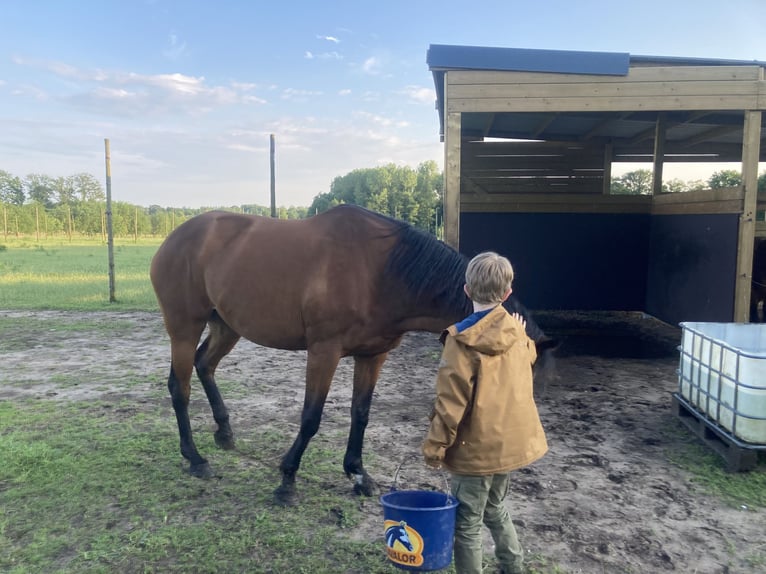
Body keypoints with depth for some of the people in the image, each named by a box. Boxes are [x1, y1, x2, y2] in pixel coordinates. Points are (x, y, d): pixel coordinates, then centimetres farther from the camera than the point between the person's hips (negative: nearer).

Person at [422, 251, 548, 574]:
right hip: (511, 441, 7)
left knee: (466, 524, 9)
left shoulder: (463, 341, -21)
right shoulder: (516, 333, -1)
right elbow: (529, 356, 23)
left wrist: (434, 447, -11)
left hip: (476, 449, -7)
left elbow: (451, 403, -20)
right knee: (495, 509, 28)